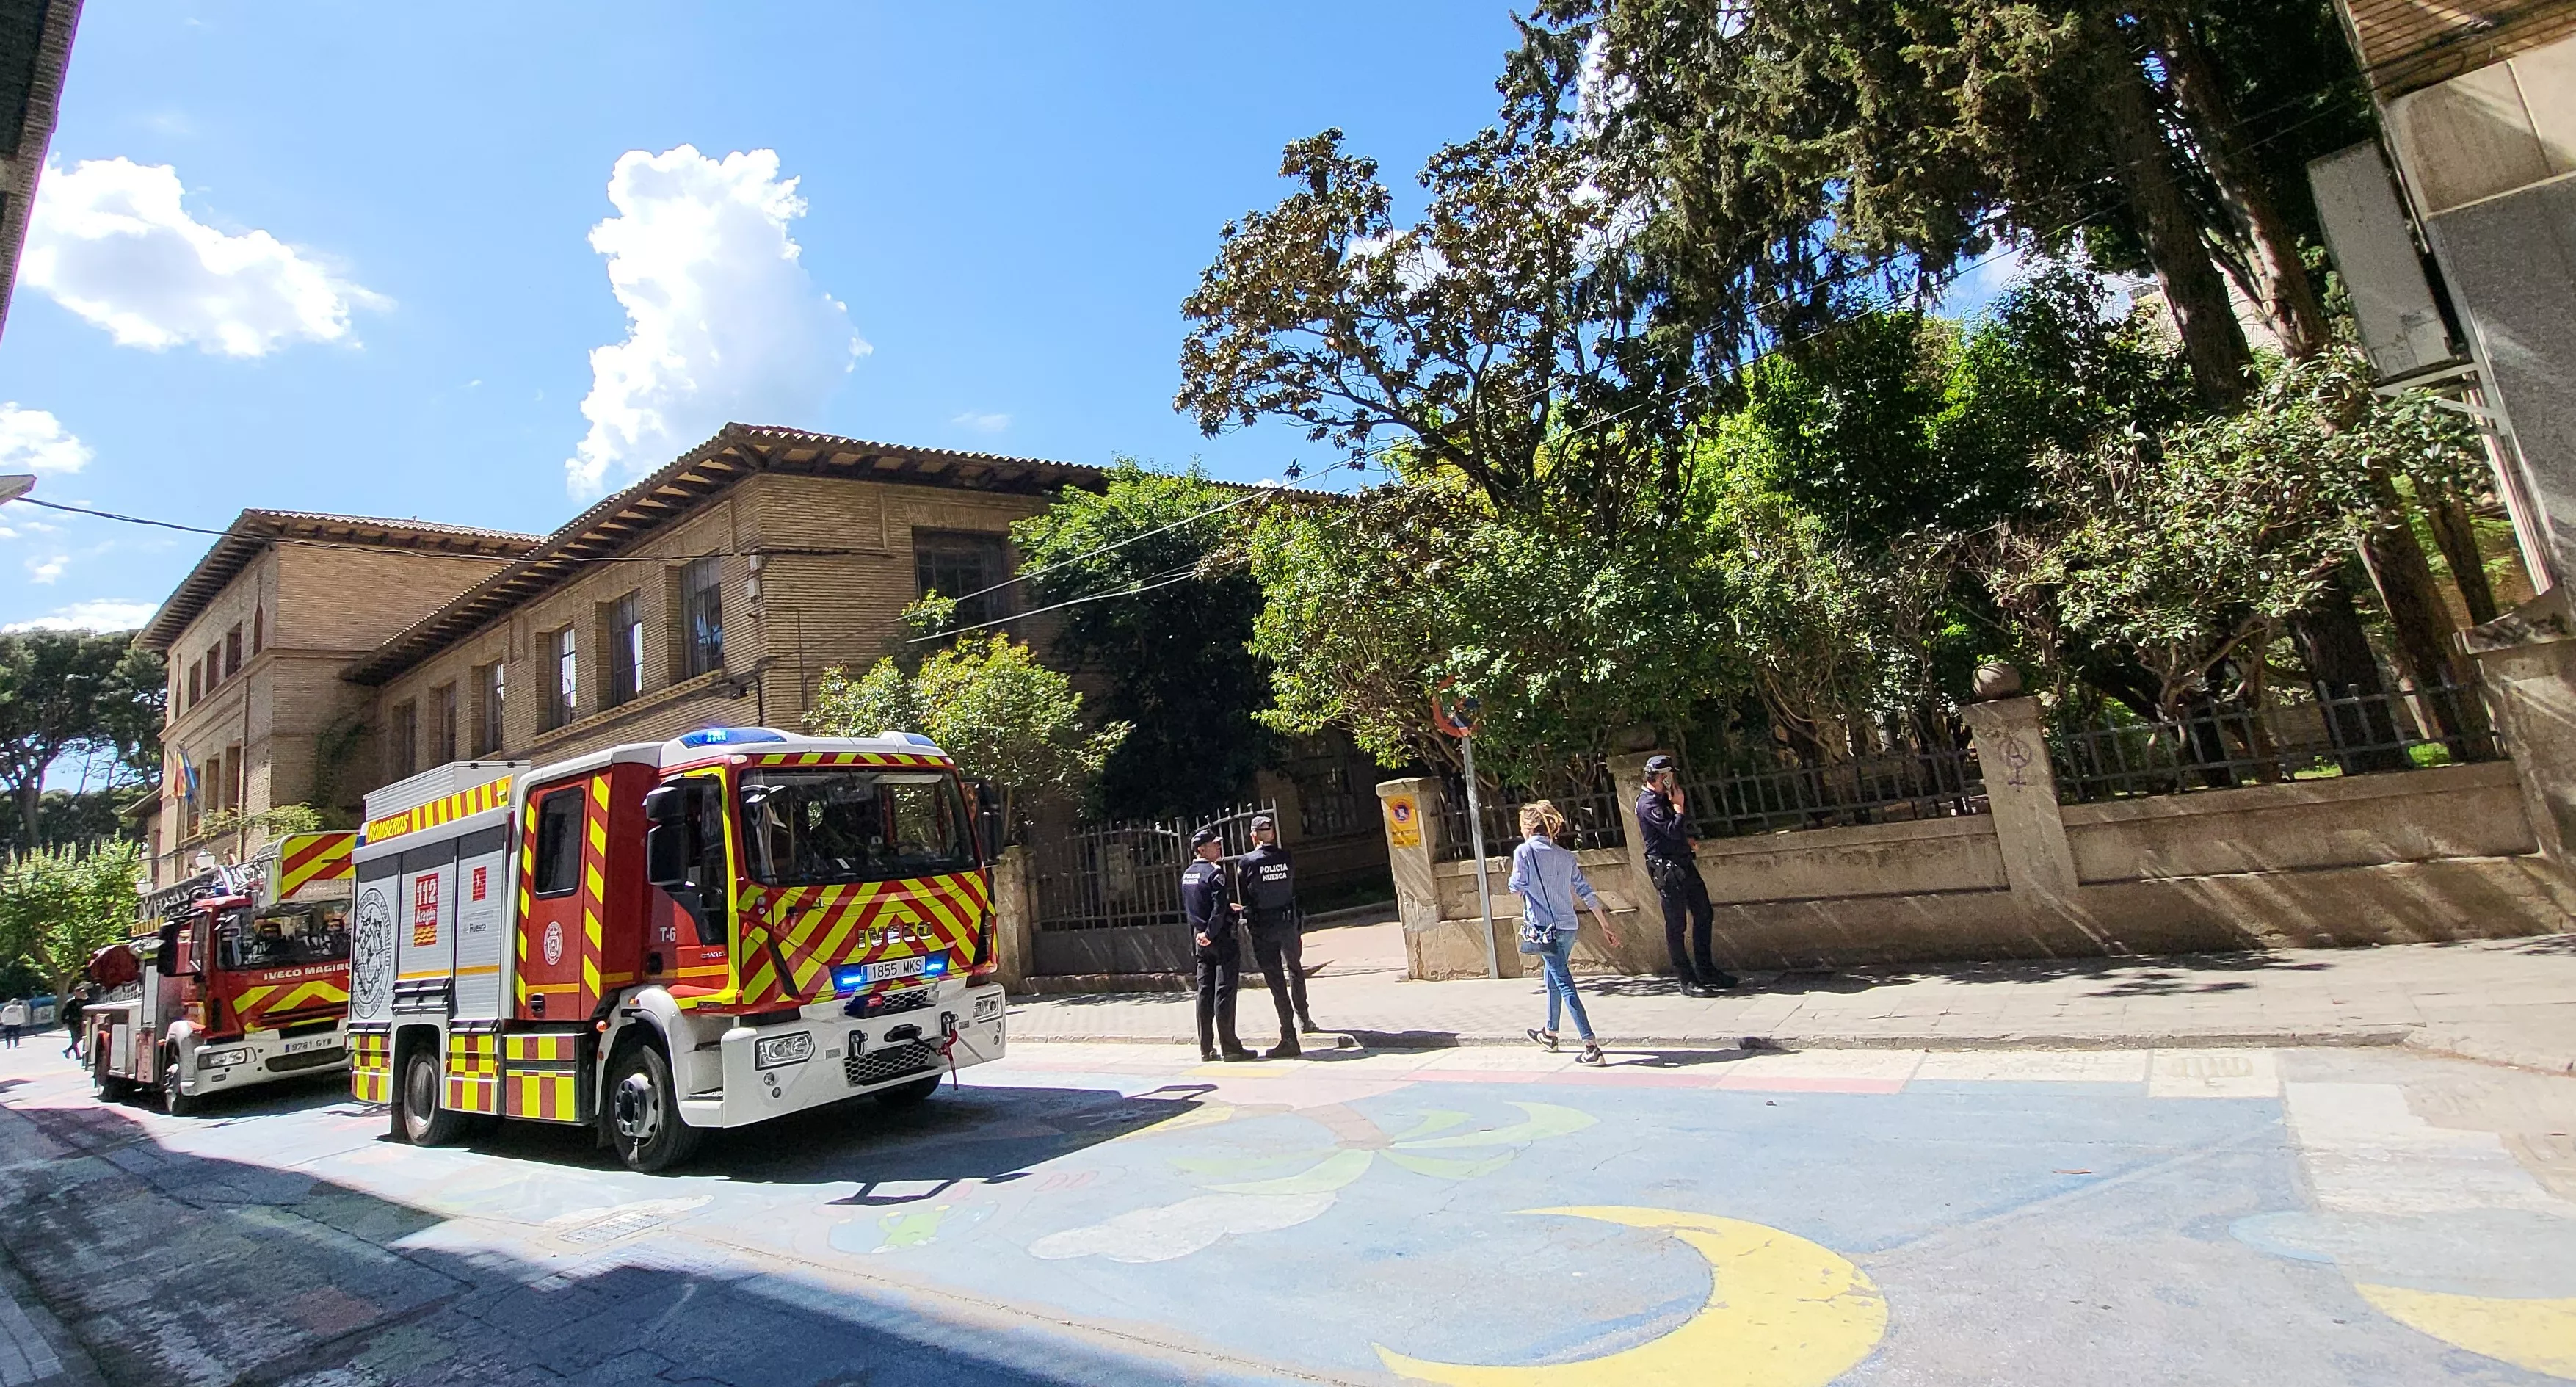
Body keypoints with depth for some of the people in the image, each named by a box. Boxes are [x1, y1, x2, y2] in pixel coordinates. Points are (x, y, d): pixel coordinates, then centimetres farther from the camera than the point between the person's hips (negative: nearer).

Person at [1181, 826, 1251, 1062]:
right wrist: (1211, 933, -15)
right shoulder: (1215, 872, -15)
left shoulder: (1187, 875, 11)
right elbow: (1220, 907, -23)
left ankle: (1206, 1049, 14)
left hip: (1201, 939, 8)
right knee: (1224, 992, -4)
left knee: (1205, 992, 10)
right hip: (1222, 937, -8)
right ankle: (1229, 1047, 0)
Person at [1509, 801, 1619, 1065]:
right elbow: (1586, 892, 10)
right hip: (1568, 927, 7)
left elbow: (1517, 888, -9)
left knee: (1564, 984, -7)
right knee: (1553, 979, 24)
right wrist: (1605, 925, 14)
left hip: (1544, 927, -7)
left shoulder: (1524, 851, -7)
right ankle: (1550, 1034, 40)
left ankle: (1591, 1045, -13)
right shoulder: (1565, 856, 9)